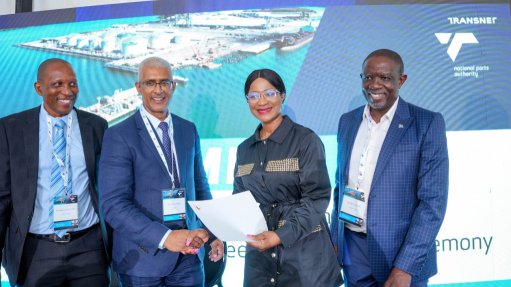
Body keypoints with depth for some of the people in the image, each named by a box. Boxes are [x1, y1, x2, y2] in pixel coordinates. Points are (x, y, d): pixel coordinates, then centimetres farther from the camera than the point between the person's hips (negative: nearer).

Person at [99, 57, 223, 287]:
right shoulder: (119, 136, -8)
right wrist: (165, 237, -24)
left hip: (188, 255, 4)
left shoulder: (188, 130, 8)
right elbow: (113, 203, -16)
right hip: (143, 257, -4)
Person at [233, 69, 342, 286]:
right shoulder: (244, 149, 9)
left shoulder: (306, 140, -6)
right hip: (259, 253, 4)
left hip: (303, 250, -4)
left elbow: (317, 197, -12)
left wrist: (282, 235, -22)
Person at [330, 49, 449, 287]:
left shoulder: (427, 123, -10)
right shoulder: (348, 121, 5)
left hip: (401, 253, -4)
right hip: (353, 250, 4)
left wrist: (405, 267, -18)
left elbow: (433, 200, -13)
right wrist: (335, 239, 9)